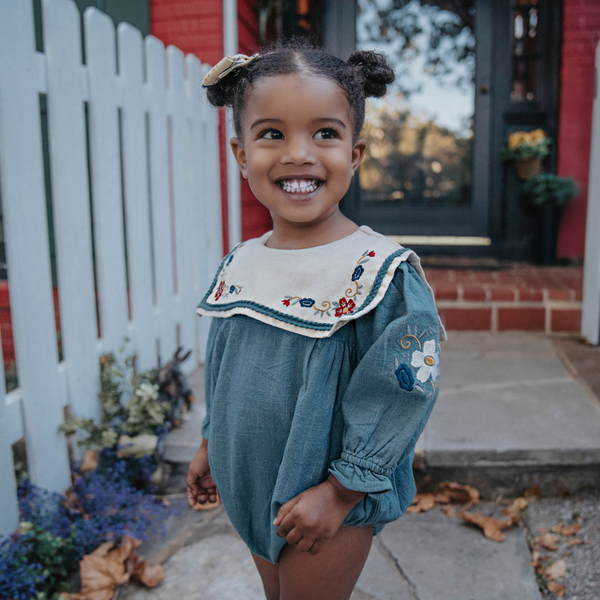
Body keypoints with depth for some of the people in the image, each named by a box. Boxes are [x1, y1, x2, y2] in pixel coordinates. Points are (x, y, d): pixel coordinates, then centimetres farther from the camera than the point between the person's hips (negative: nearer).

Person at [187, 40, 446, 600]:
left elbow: (403, 397, -20)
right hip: (253, 488, 6)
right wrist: (211, 445, 16)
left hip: (329, 507, -6)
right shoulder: (239, 266, -3)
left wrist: (340, 493, -17)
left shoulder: (383, 274, -22)